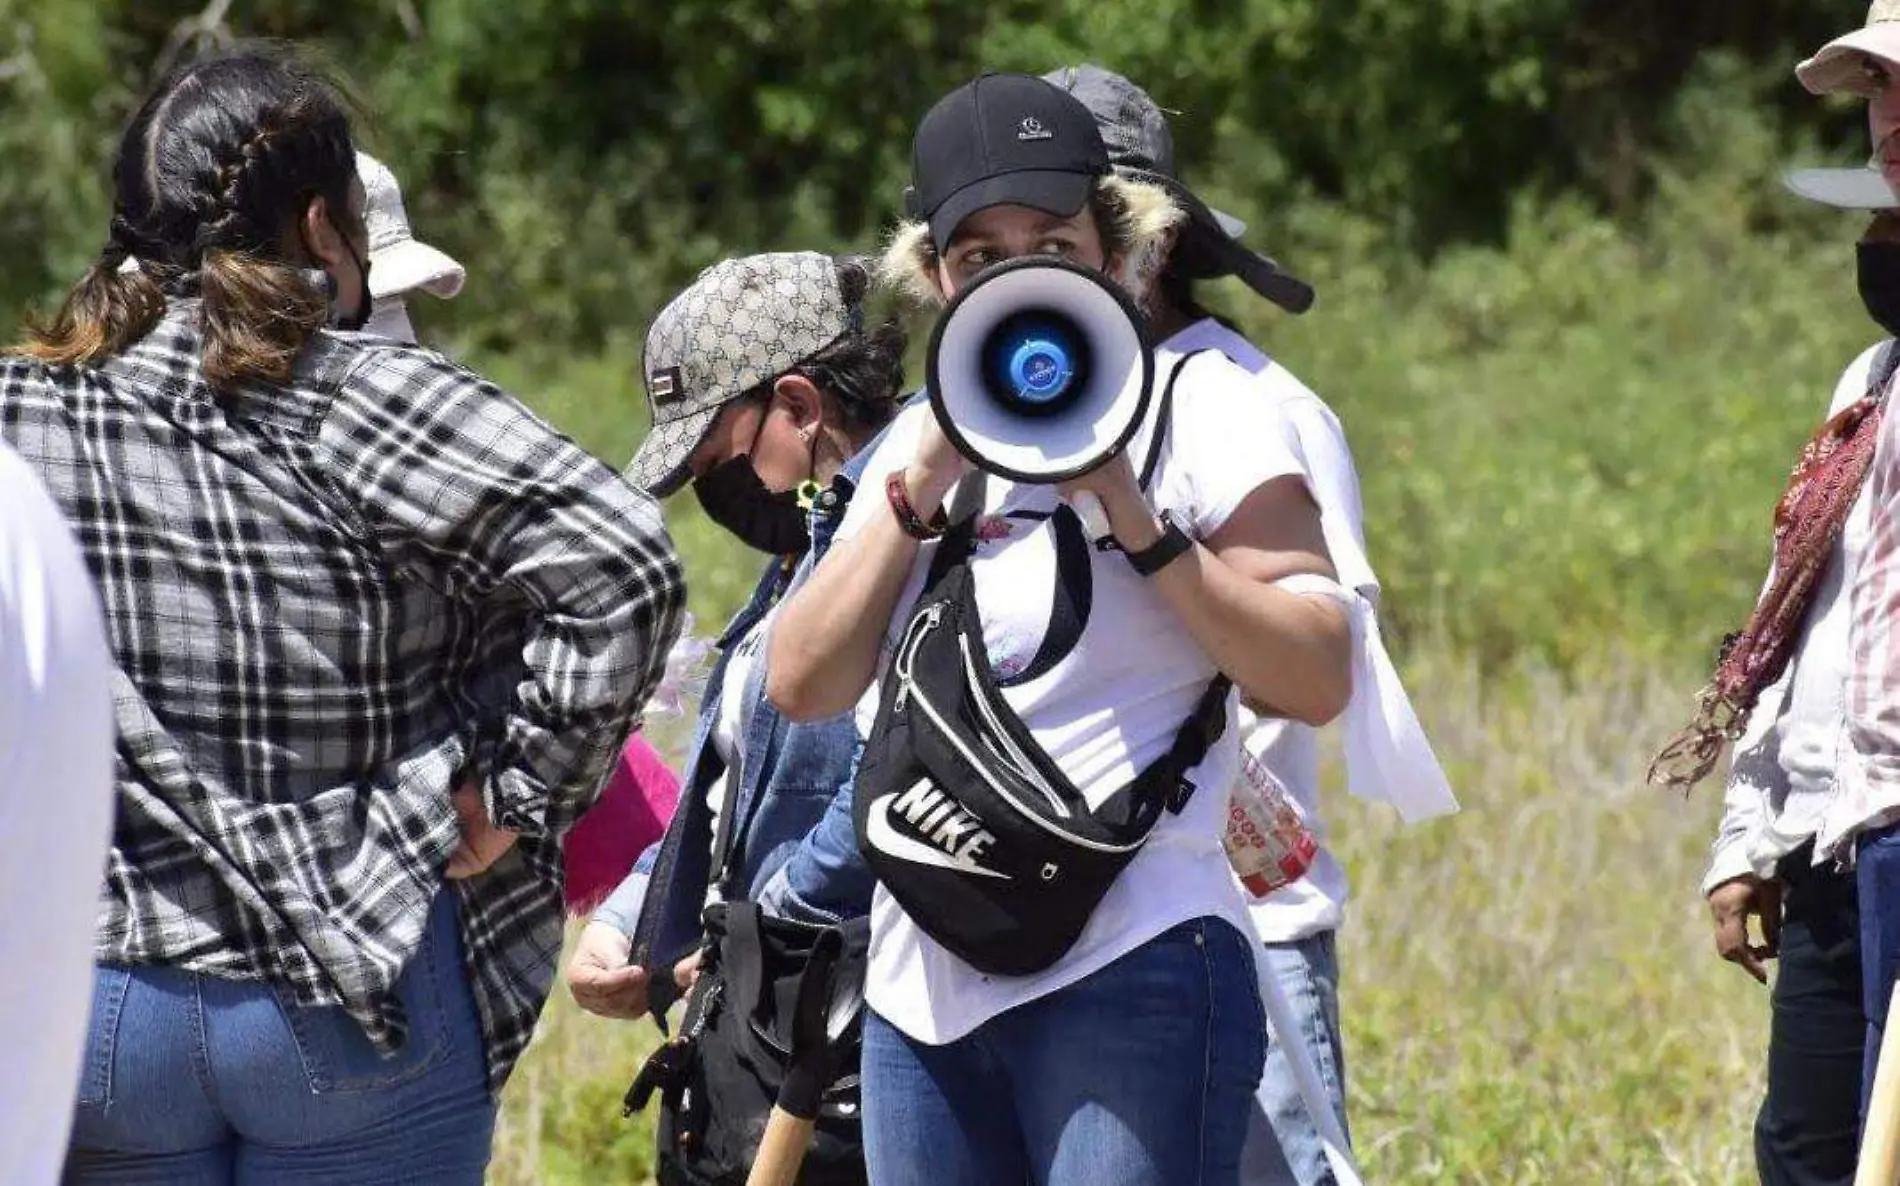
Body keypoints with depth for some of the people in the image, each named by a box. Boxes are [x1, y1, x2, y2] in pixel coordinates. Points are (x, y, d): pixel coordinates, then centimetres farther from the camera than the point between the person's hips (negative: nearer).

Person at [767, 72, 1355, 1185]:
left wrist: (1133, 516, -15)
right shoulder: (923, 437, 17)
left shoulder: (1194, 406, 0)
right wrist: (919, 494, -3)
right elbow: (803, 685, 6)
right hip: (922, 990, 6)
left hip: (1129, 977, -6)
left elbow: (1318, 678, -9)